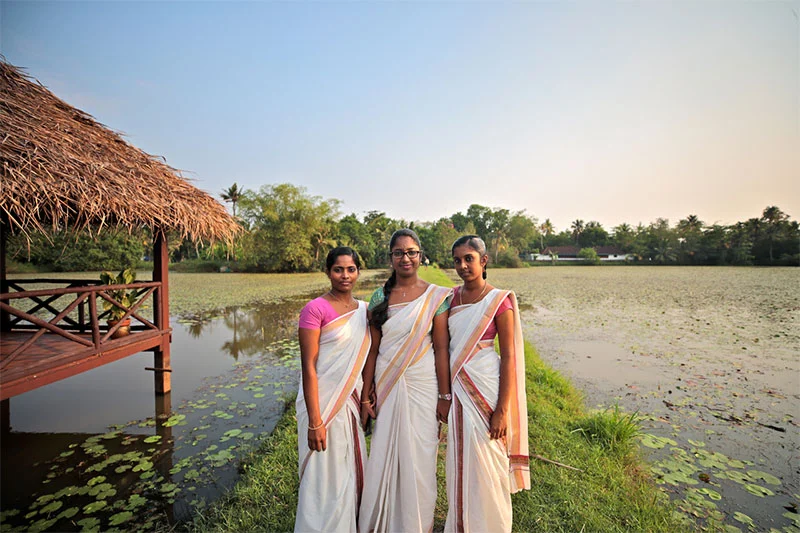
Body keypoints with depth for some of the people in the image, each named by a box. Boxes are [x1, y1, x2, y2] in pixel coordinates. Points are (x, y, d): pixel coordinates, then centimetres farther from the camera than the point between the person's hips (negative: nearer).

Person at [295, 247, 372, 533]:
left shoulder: (364, 310, 5)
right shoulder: (315, 309, -14)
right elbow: (309, 367, -16)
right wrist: (315, 422, -17)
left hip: (352, 401, 6)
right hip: (322, 401, -6)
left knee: (352, 474, 20)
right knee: (325, 479, 9)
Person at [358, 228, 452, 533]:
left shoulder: (435, 296, -5)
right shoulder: (380, 297, 2)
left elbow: (441, 349, -6)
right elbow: (373, 349, 3)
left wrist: (444, 396, -6)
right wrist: (366, 395, 2)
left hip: (422, 387, -2)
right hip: (386, 387, 2)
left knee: (419, 459, 8)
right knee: (384, 457, 13)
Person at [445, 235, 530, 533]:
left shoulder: (499, 301, -11)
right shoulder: (453, 297, 4)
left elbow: (509, 357, -12)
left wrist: (502, 410, -14)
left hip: (485, 388, -5)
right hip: (457, 386, 5)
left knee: (484, 463, 7)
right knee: (459, 462, 16)